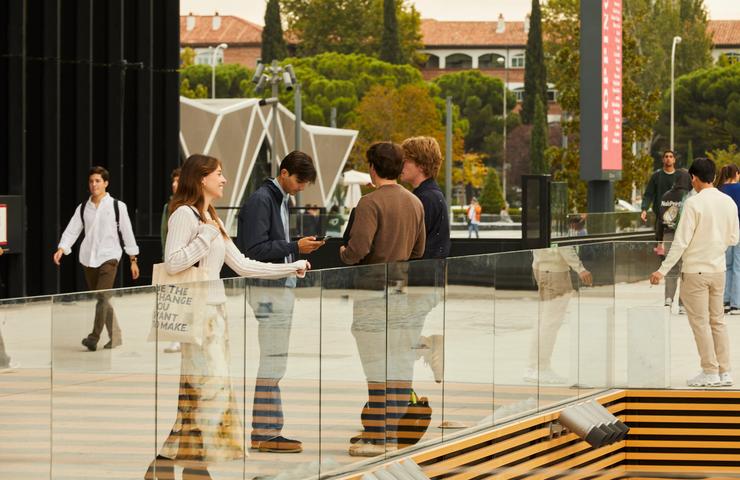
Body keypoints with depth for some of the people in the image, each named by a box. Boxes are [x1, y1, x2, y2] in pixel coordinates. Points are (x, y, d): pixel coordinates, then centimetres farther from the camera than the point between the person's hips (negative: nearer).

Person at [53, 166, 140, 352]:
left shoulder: (117, 206, -1)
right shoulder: (83, 208, 7)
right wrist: (61, 249, -16)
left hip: (109, 257, -4)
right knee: (100, 300, 10)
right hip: (89, 259, 5)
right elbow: (72, 230, 1)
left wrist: (133, 260, 3)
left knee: (103, 297, -19)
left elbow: (127, 232, 2)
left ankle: (94, 337, -22)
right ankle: (115, 336, 22)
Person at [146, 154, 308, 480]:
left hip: (214, 310, 9)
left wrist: (292, 268, 18)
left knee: (215, 388, 6)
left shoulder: (211, 219, 19)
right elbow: (173, 263, -18)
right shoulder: (185, 214, -8)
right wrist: (207, 236, -17)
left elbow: (242, 265, 18)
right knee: (206, 386, -13)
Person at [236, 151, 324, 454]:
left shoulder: (280, 201, 17)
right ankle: (265, 434, -5)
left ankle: (267, 430, 16)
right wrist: (295, 248, -18)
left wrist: (298, 249, 4)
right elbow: (255, 250, -19)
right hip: (269, 290, -10)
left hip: (281, 288, 10)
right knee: (272, 362, -8)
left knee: (274, 362, 12)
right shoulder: (260, 201, -13)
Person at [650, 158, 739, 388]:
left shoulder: (694, 203, -16)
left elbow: (681, 241, -17)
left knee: (700, 322, 3)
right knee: (717, 321, 14)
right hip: (718, 269, 6)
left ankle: (710, 372, 6)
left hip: (695, 271, -6)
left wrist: (663, 270, -13)